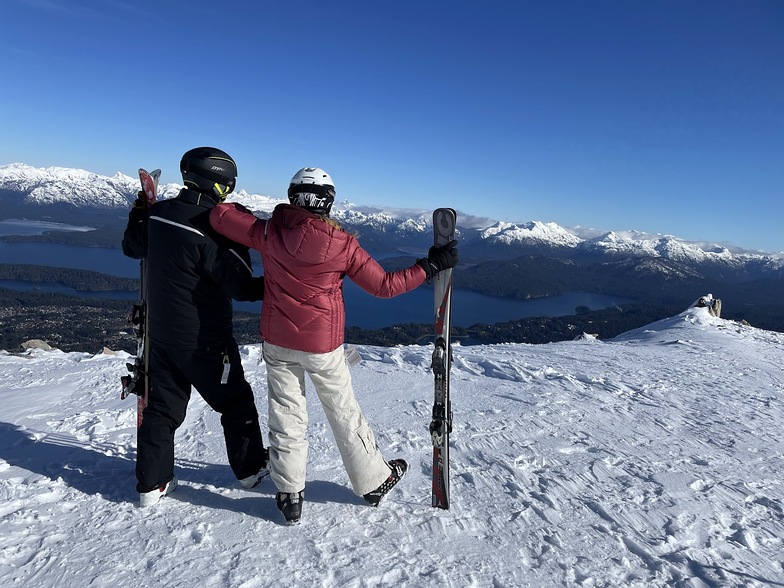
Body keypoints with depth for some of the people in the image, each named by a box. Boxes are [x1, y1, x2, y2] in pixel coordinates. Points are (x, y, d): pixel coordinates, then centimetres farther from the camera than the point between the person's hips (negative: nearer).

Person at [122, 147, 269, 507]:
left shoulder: (158, 213, -2)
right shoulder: (211, 228, -25)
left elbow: (132, 248, 16)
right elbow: (241, 286, -25)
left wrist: (138, 214, 31)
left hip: (161, 332, 7)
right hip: (204, 340, -7)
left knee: (162, 406, 17)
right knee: (235, 402, 12)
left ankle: (152, 483, 25)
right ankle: (250, 469, 27)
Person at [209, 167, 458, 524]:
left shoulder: (270, 232, -9)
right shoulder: (343, 244, -13)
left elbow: (219, 217, -3)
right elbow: (384, 286, -9)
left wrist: (239, 210, 19)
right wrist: (431, 266, -1)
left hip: (277, 341, 2)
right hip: (322, 345, -1)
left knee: (286, 414, 15)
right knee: (344, 413, 14)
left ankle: (289, 494, 23)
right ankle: (373, 481, 31)